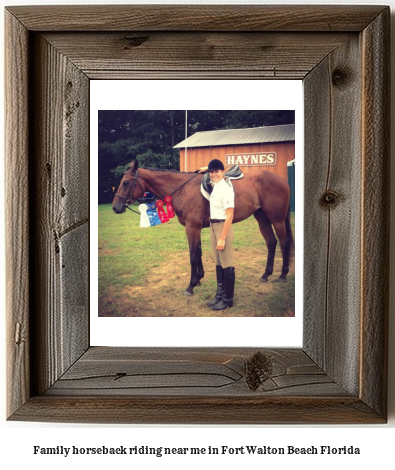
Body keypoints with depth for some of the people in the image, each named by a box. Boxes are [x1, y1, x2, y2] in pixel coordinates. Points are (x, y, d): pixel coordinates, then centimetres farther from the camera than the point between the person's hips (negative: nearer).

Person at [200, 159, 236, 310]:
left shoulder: (226, 188, -18)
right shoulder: (215, 185, 6)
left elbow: (229, 216, -21)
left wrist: (222, 238, -21)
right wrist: (206, 170, 20)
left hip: (223, 227, -9)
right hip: (213, 227, 9)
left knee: (227, 265, 1)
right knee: (218, 263, 16)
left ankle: (228, 300, 11)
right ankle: (220, 295, 27)